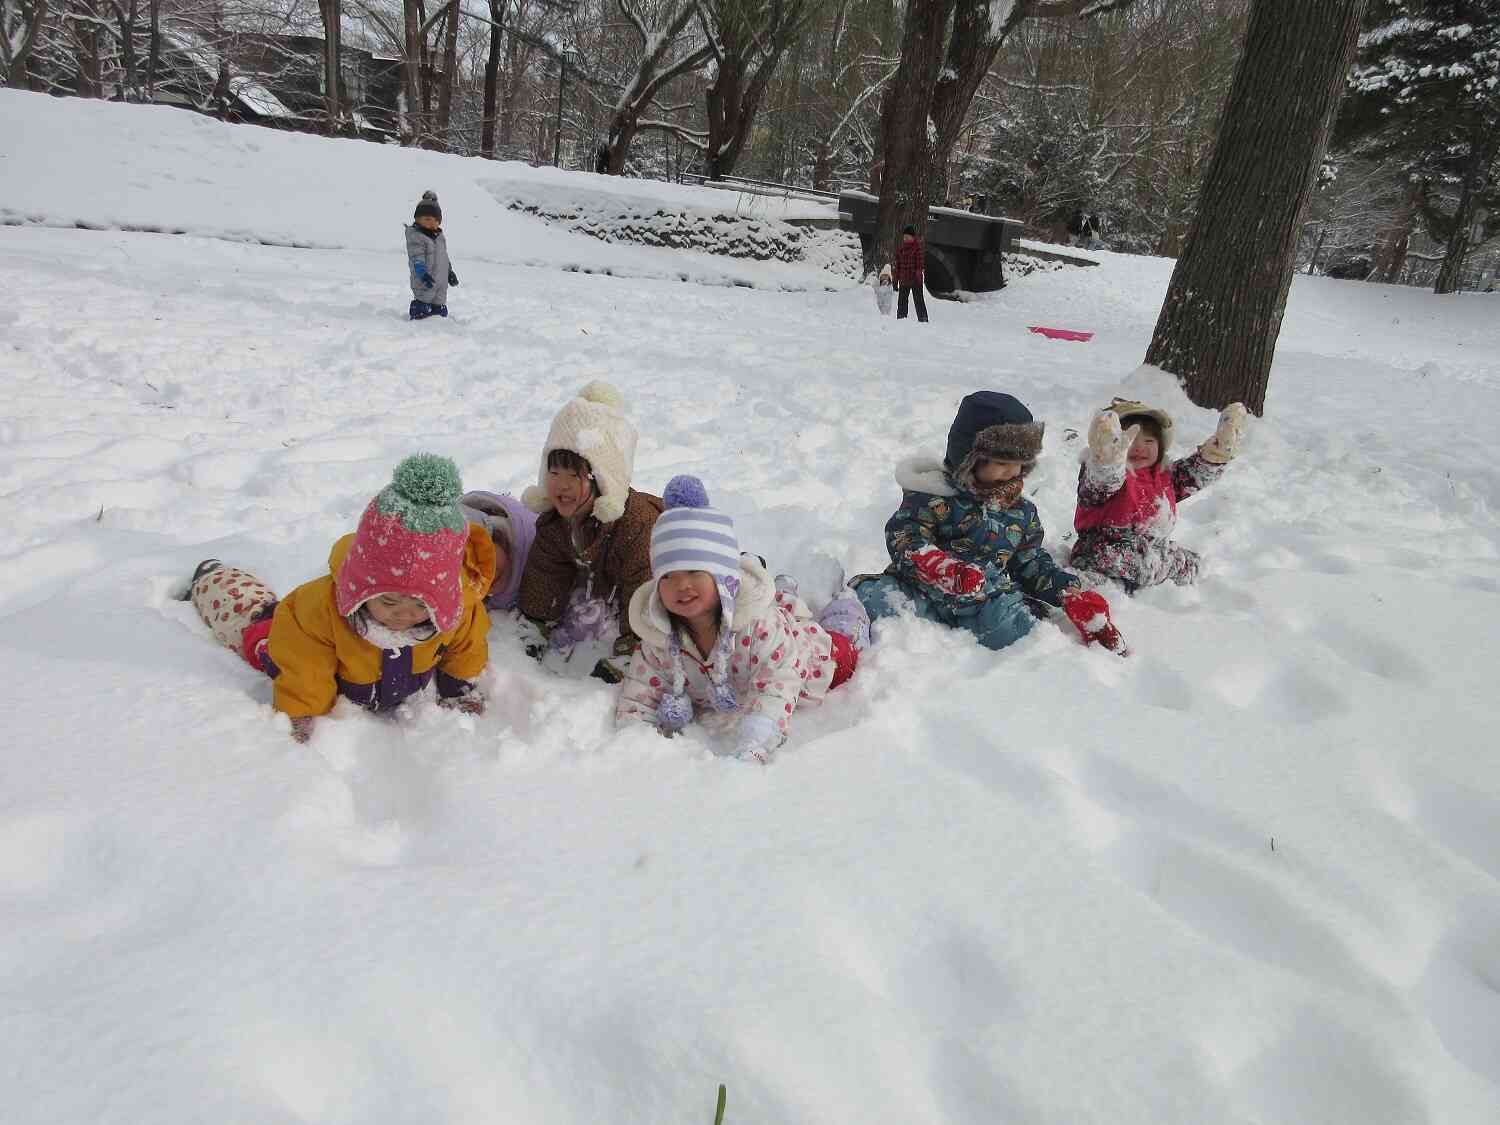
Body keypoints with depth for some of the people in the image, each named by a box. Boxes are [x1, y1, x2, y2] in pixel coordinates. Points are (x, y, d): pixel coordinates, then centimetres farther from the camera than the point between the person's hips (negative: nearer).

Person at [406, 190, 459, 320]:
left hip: (441, 281, 8)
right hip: (425, 282, -8)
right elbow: (416, 258, -23)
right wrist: (422, 273, -35)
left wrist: (450, 271, 31)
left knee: (439, 308, 13)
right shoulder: (415, 236, -13)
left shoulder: (440, 236, 14)